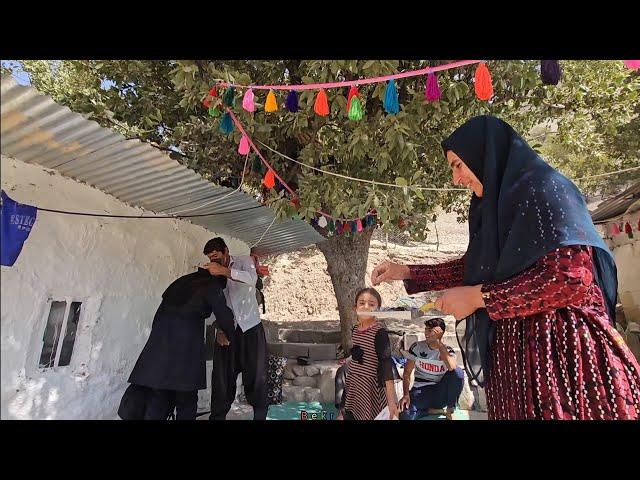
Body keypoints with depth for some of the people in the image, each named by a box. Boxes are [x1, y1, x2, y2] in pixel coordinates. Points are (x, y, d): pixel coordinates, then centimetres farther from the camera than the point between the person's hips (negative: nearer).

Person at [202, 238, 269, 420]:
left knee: (256, 376, -2)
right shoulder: (212, 273, 9)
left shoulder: (244, 261, -2)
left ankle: (260, 415, 12)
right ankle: (217, 415, 15)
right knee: (222, 377, 2)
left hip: (250, 327, -3)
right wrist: (219, 329, -7)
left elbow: (252, 278, -25)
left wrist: (224, 271, -35)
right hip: (226, 330, 3)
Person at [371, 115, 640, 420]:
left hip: (557, 347, -8)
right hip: (517, 349, 8)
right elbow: (473, 267, 21)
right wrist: (406, 272, 15)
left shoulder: (542, 188, -11)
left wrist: (478, 297, -16)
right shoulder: (499, 203, 14)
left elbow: (572, 277, -21)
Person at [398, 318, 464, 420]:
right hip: (420, 392, 0)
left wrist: (439, 343, -23)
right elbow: (407, 372, -2)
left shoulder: (448, 351, -3)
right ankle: (432, 410, -1)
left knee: (458, 372, -27)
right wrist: (406, 395, -17)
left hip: (440, 393, 1)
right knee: (405, 415, -31)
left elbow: (451, 367, -28)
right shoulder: (417, 347, -2)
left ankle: (450, 410, -7)